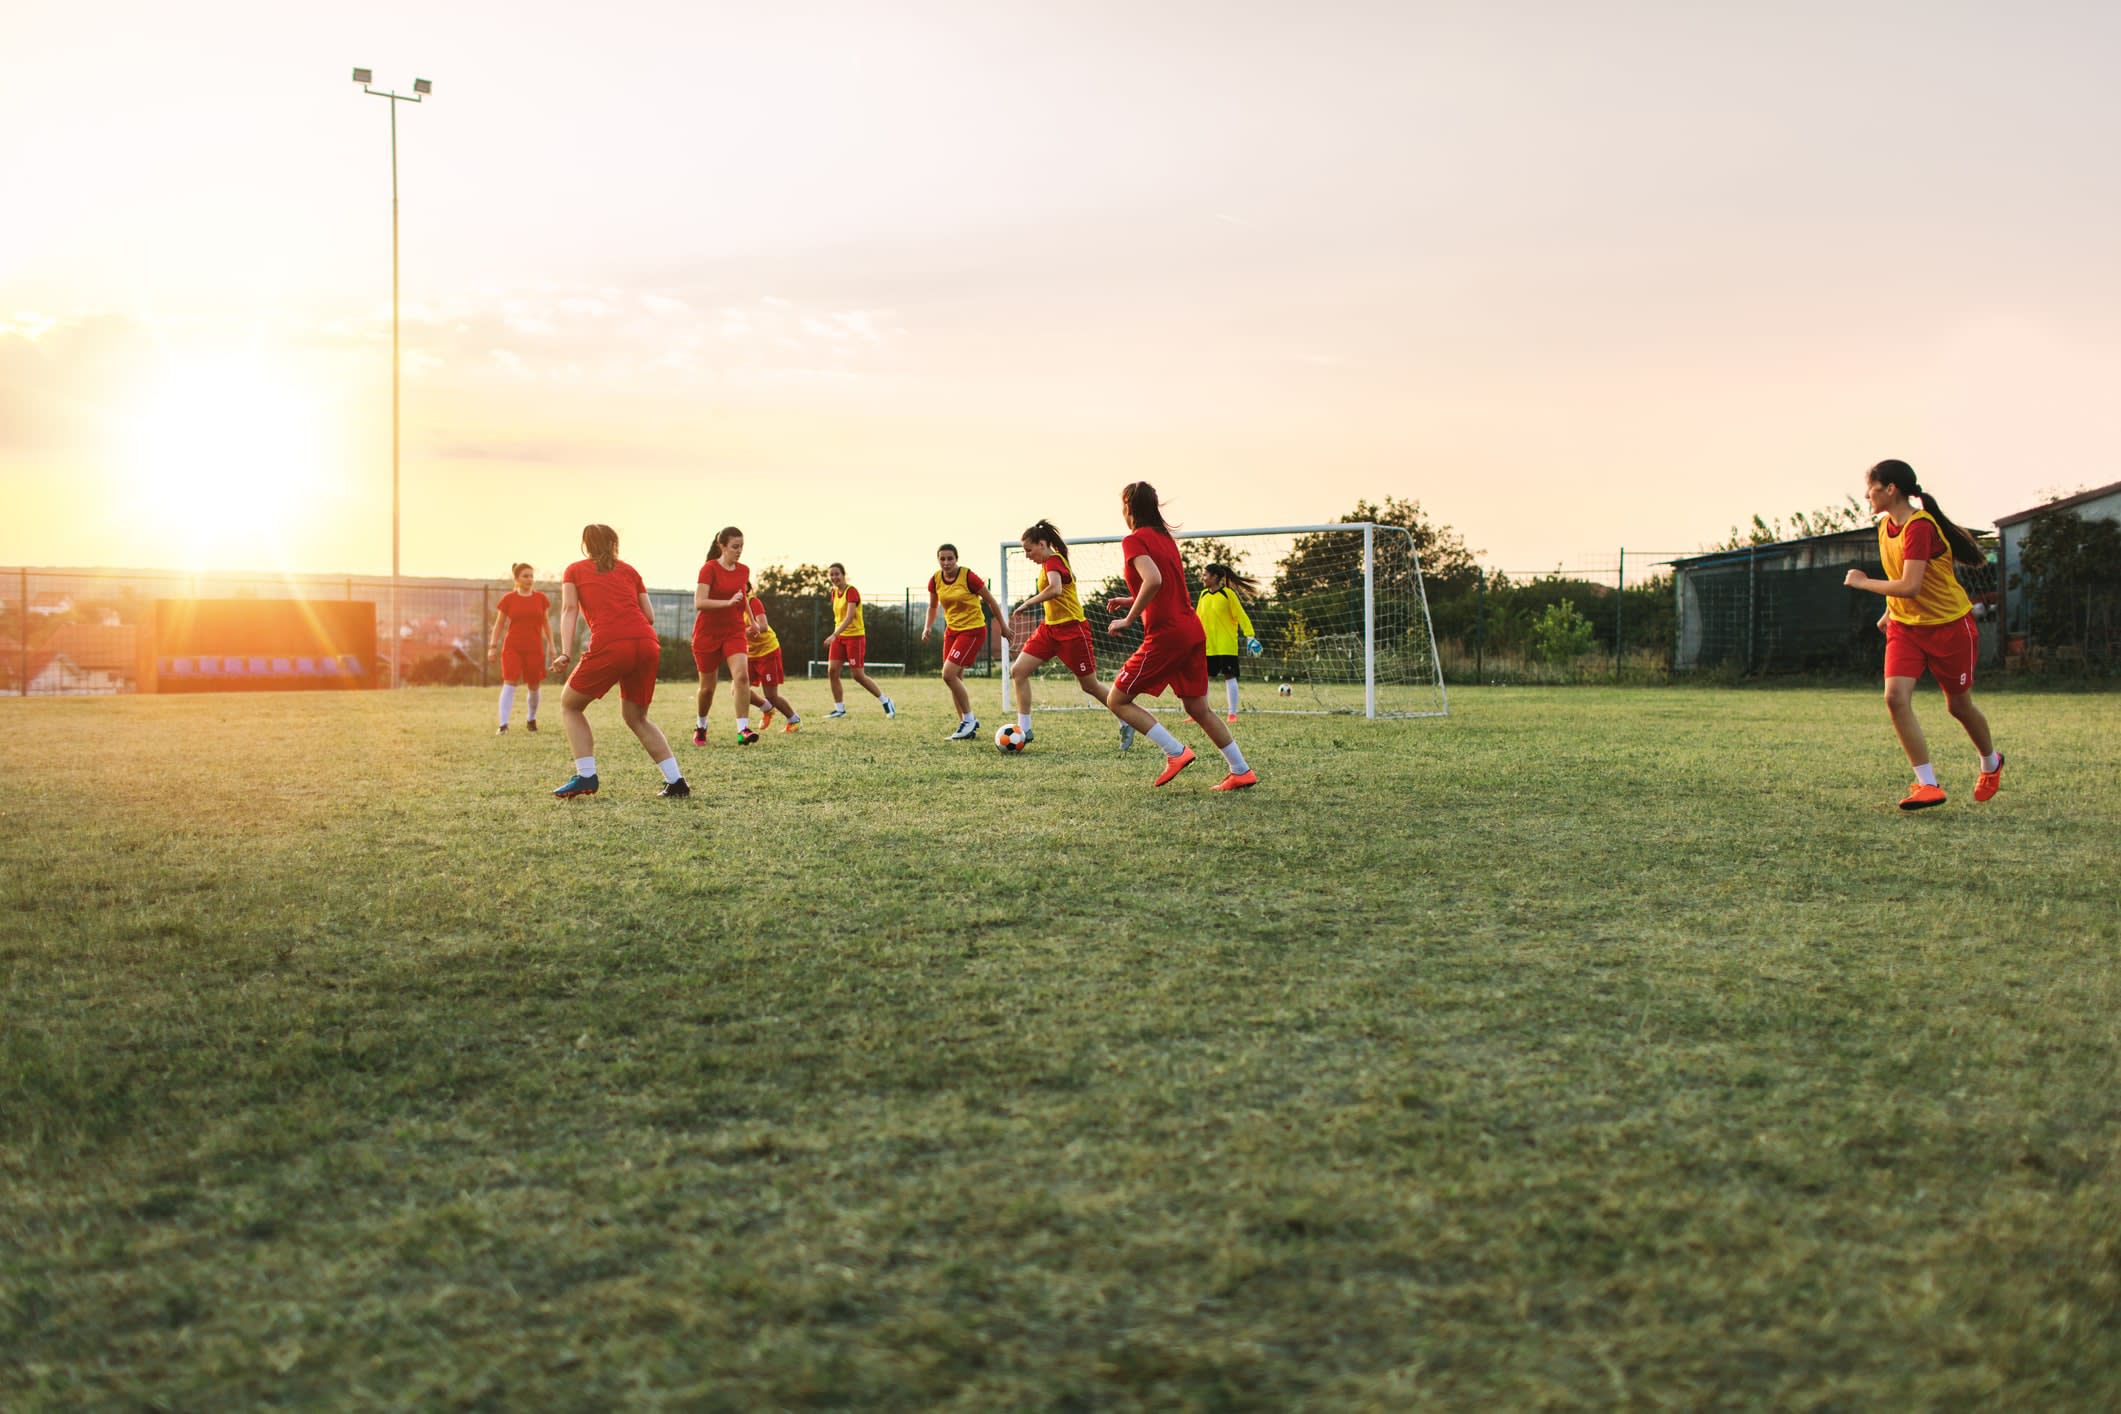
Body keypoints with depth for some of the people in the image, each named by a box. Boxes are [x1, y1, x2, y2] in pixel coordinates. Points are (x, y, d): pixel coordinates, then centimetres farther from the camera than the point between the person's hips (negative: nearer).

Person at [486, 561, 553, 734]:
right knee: (509, 684, -15)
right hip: (512, 647, -2)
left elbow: (546, 623, 12)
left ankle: (531, 720, 32)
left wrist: (551, 646, 7)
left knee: (534, 687, 8)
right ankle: (503, 725, -20)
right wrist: (493, 646, -3)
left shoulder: (541, 598, 5)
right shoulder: (508, 599, 0)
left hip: (535, 649, 2)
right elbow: (499, 624, 4)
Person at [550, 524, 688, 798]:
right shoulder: (628, 570, 25)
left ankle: (586, 776, 5)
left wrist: (565, 653, -6)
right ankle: (676, 781, 10)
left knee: (569, 705, 19)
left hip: (609, 645, -3)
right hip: (647, 644, 4)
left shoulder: (574, 571, 19)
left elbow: (569, 609, 3)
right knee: (636, 717, 22)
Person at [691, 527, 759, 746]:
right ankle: (700, 727, 33)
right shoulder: (709, 569, -12)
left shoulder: (744, 570, 5)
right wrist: (728, 602, -33)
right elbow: (699, 603, -23)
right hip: (708, 633, -3)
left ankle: (743, 730, -23)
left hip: (734, 632, 3)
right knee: (707, 687, 7)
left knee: (742, 675, -21)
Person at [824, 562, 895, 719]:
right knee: (832, 670, -5)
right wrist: (836, 635, 16)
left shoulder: (851, 591, -16)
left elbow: (849, 616, -27)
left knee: (858, 675, -7)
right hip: (839, 637, 7)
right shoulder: (835, 593, 9)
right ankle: (839, 708, 4)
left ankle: (885, 701, 9)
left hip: (855, 636, -7)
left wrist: (834, 635, -36)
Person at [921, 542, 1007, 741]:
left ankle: (969, 719, -4)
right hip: (952, 630, 7)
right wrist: (928, 627, 0)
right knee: (955, 679, 7)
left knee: (948, 674, -18)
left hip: (973, 630, -7)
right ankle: (966, 725, 18)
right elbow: (933, 606, 17)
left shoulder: (968, 577, -18)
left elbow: (990, 601, -6)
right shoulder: (935, 580, -1)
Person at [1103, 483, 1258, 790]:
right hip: (1193, 631, 8)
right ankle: (1241, 771, 15)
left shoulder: (1134, 540, -8)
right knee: (1198, 708, 17)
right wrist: (1131, 602, 23)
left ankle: (1176, 752, -6)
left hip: (1165, 635, -8)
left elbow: (1153, 580, -25)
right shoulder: (1165, 537, 17)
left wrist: (1128, 620, -16)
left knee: (1117, 700, 2)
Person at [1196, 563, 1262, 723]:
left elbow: (1241, 616, -7)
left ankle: (1233, 713, 4)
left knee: (1229, 676, -2)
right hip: (1206, 645, 5)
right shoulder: (1203, 595, 9)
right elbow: (1198, 618, 16)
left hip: (1226, 645, -5)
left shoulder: (1228, 594, -7)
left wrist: (1249, 635, -13)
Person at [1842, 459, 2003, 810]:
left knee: (1958, 705, 10)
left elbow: (1909, 586, -31)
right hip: (1905, 626, 7)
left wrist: (1863, 583, -19)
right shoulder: (1886, 526, 4)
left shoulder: (1919, 527, -24)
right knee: (1895, 697, -16)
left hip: (1950, 626, -7)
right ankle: (1928, 784, -14)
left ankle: (1991, 763, 41)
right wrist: (1890, 610, 19)